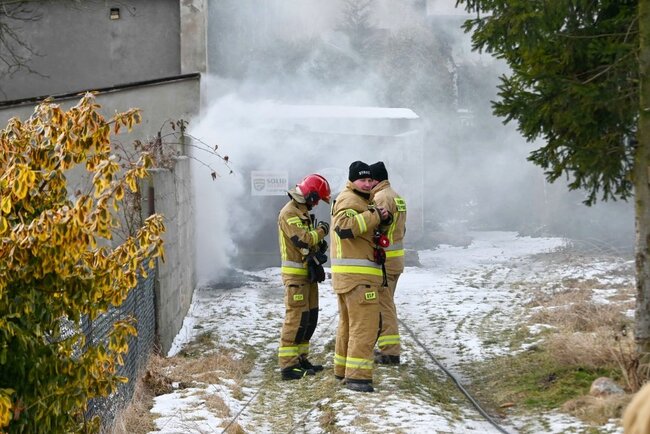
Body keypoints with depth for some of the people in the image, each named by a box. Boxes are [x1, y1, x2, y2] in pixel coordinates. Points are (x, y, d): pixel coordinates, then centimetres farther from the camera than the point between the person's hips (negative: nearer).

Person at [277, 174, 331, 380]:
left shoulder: (303, 212, 18)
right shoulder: (289, 213, -15)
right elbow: (303, 240, -24)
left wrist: (319, 243, 2)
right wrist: (321, 230, -9)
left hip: (308, 272, 10)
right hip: (295, 274, -10)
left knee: (310, 317, 13)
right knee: (296, 318, -12)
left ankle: (300, 359, 21)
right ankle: (287, 365, -12)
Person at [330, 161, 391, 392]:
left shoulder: (360, 200, 24)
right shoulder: (349, 200, -11)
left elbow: (366, 231, 19)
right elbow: (344, 227, -28)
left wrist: (381, 218, 0)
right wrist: (373, 216, -26)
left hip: (348, 275, 11)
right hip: (357, 275, -11)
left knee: (349, 323, 19)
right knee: (364, 325, -12)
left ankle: (343, 370, 28)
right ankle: (357, 376, -15)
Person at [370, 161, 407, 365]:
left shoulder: (381, 197, -15)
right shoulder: (397, 197, 16)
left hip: (382, 259, -10)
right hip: (396, 258, 10)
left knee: (383, 306, -6)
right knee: (387, 304, 17)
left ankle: (390, 352, -4)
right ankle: (389, 348, 22)